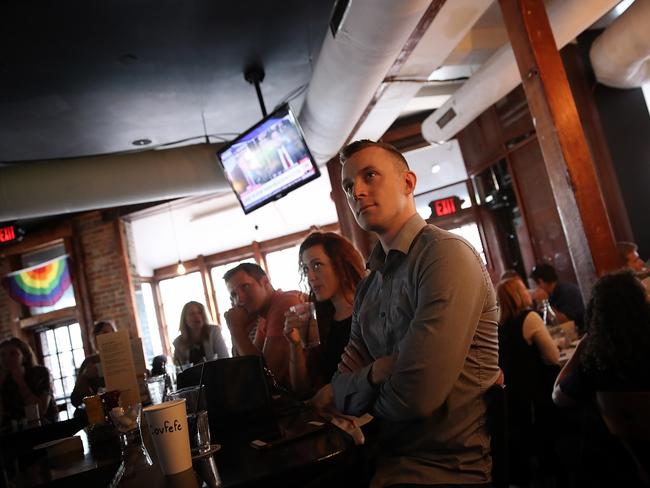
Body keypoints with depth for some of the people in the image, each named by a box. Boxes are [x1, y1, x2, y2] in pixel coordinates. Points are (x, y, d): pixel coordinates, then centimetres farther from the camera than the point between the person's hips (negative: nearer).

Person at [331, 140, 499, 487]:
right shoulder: (368, 287, 9)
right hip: (391, 456, 7)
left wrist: (368, 394, -3)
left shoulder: (447, 255, -18)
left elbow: (415, 396, -24)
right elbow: (341, 392, 5)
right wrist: (375, 373, -16)